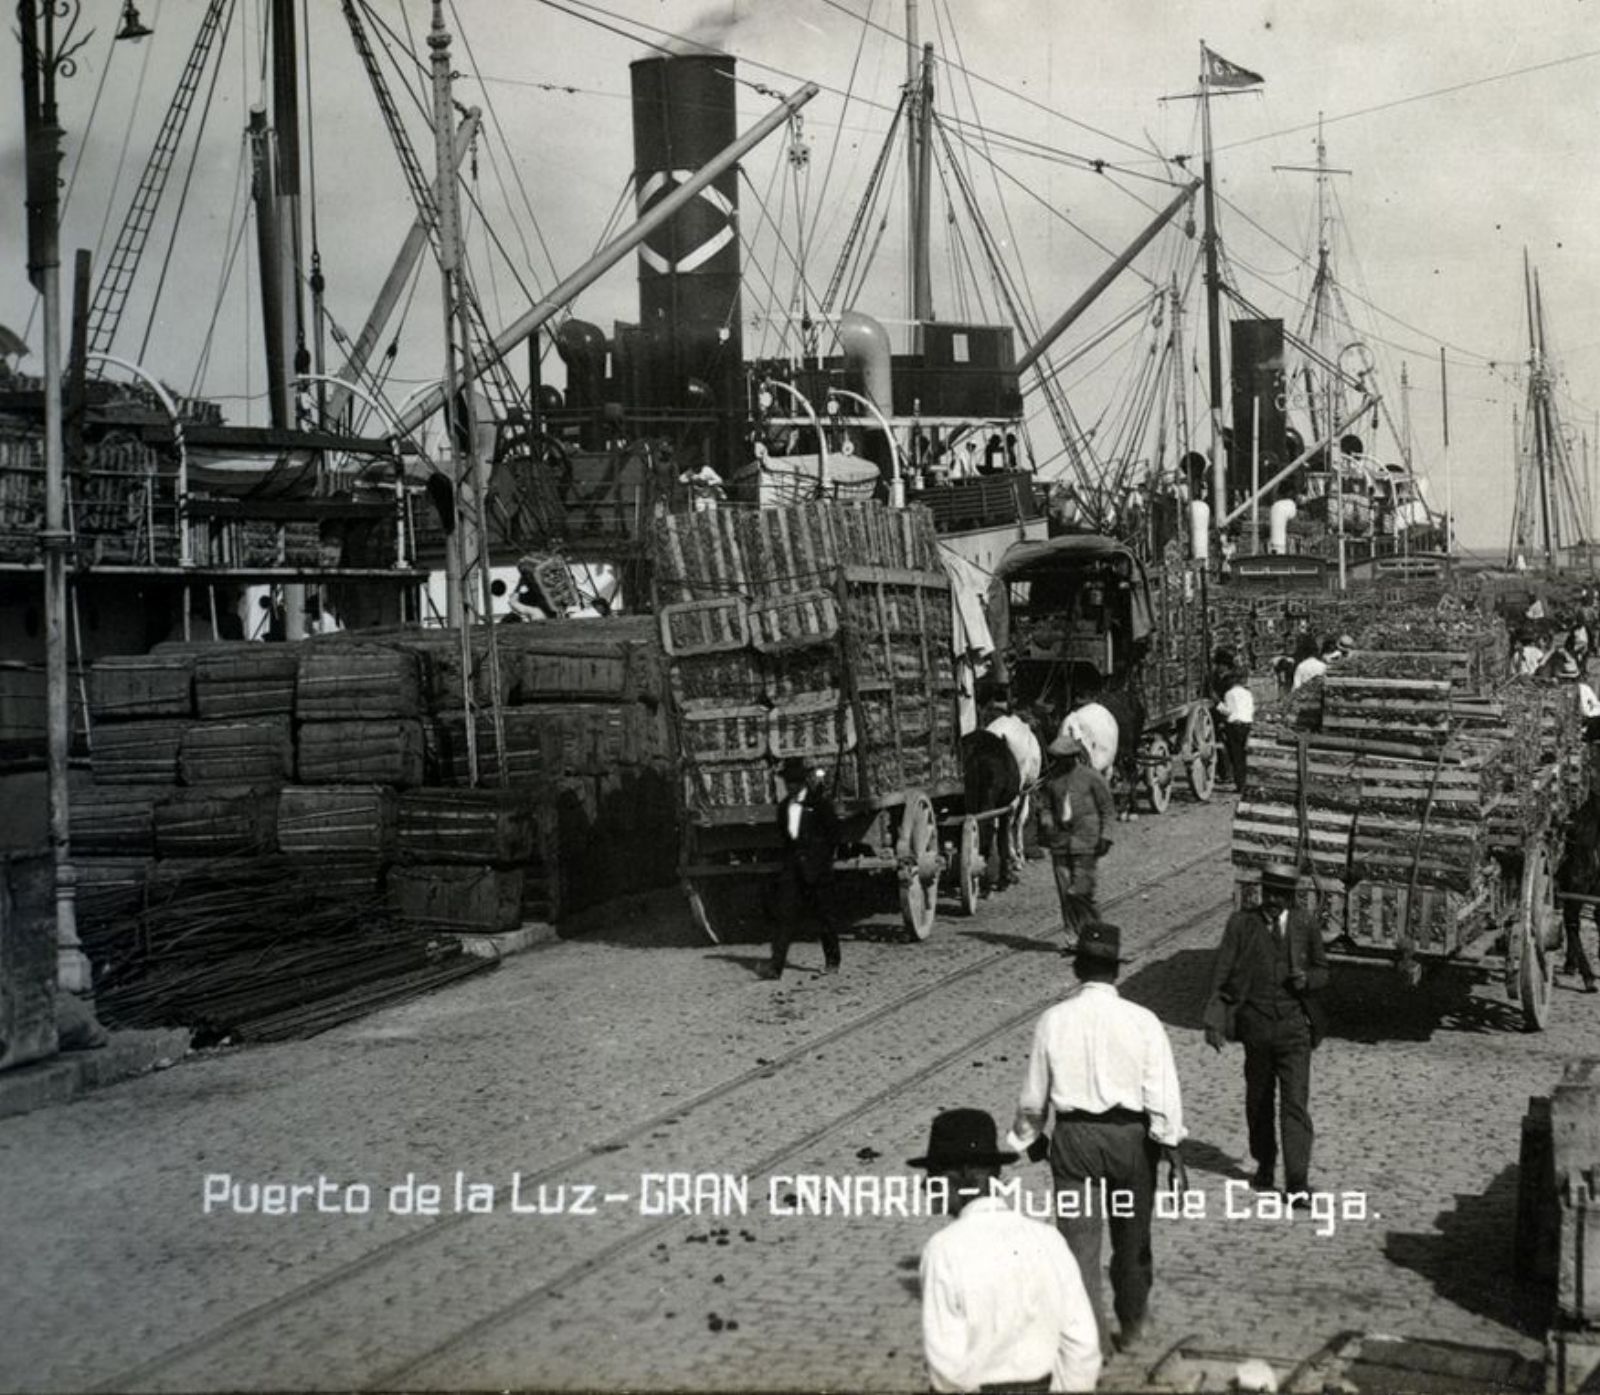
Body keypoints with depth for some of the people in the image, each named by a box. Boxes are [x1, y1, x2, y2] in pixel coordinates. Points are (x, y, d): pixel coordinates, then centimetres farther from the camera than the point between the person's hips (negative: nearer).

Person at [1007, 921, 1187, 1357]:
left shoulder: (1053, 1021, -5)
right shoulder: (1142, 1021, -9)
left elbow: (1034, 1095, 4)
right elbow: (1163, 1093, -13)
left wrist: (1029, 1137, 21)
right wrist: (1173, 1150, -8)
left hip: (1073, 1138, 0)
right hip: (1130, 1136, 0)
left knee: (1078, 1240, 5)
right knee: (1131, 1237, 19)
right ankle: (1131, 1324, 36)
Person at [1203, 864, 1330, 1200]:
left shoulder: (1306, 925, 2)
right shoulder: (1241, 923, 0)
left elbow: (1322, 970, 12)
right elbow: (1221, 971, -3)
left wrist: (1307, 979, -12)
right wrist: (1214, 1019, -12)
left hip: (1294, 1024, -1)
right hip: (1256, 1024, 1)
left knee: (1295, 1104, -8)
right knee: (1258, 1101, 15)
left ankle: (1297, 1185, -10)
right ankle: (1264, 1163, 35)